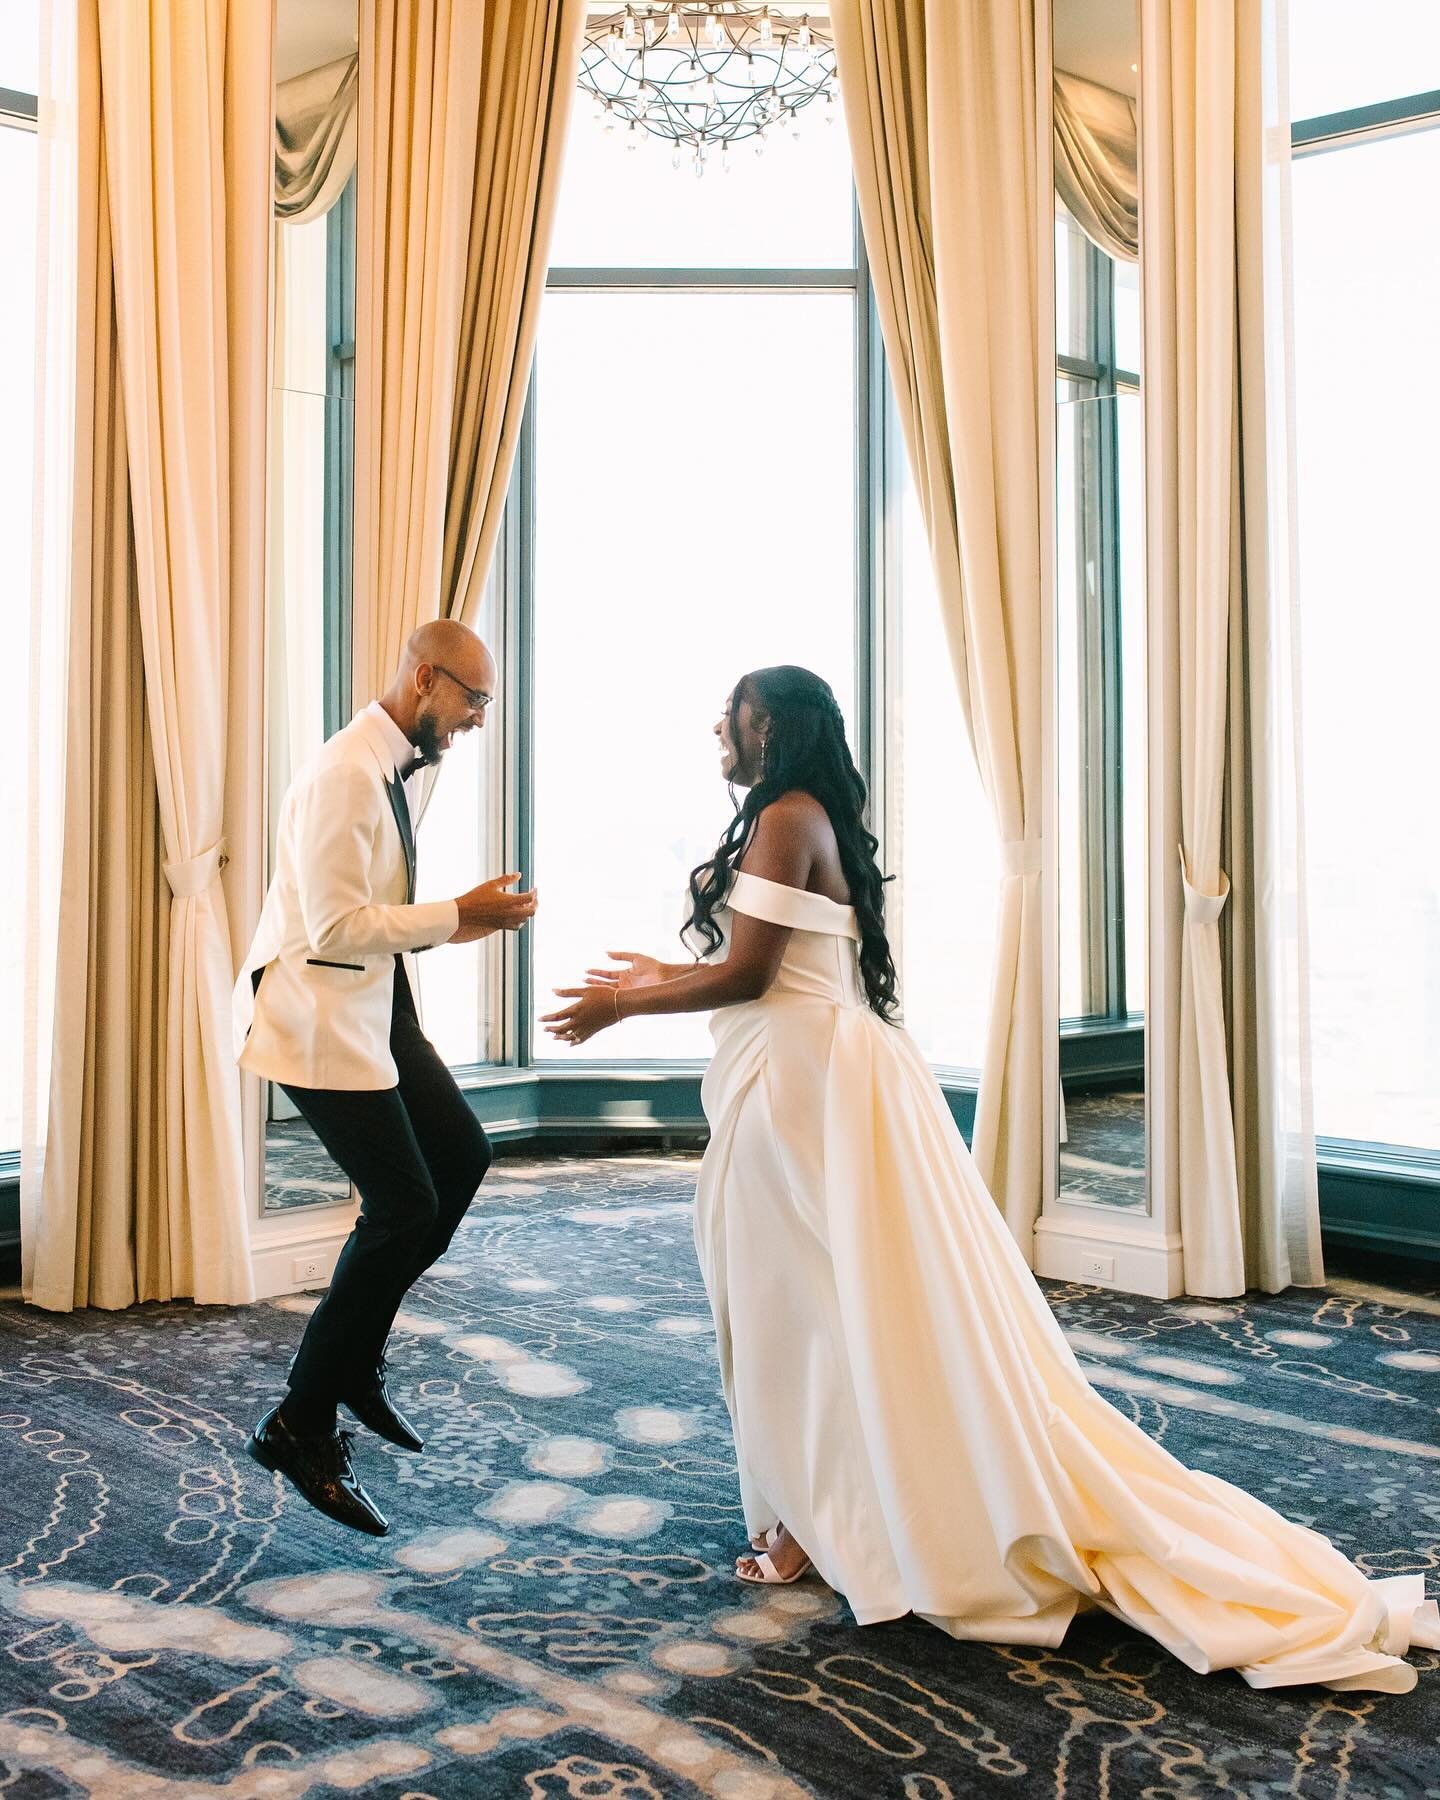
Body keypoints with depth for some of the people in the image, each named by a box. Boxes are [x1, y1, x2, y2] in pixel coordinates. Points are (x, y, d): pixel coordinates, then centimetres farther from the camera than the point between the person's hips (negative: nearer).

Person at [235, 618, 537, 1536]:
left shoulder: (403, 770, 10)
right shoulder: (344, 775, -21)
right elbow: (338, 926, -25)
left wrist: (469, 918, 2)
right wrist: (459, 915, -19)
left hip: (375, 1004, 10)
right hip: (318, 1014, -10)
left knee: (462, 1155, 12)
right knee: (406, 1206, -8)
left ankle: (356, 1359, 24)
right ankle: (301, 1425, 6)